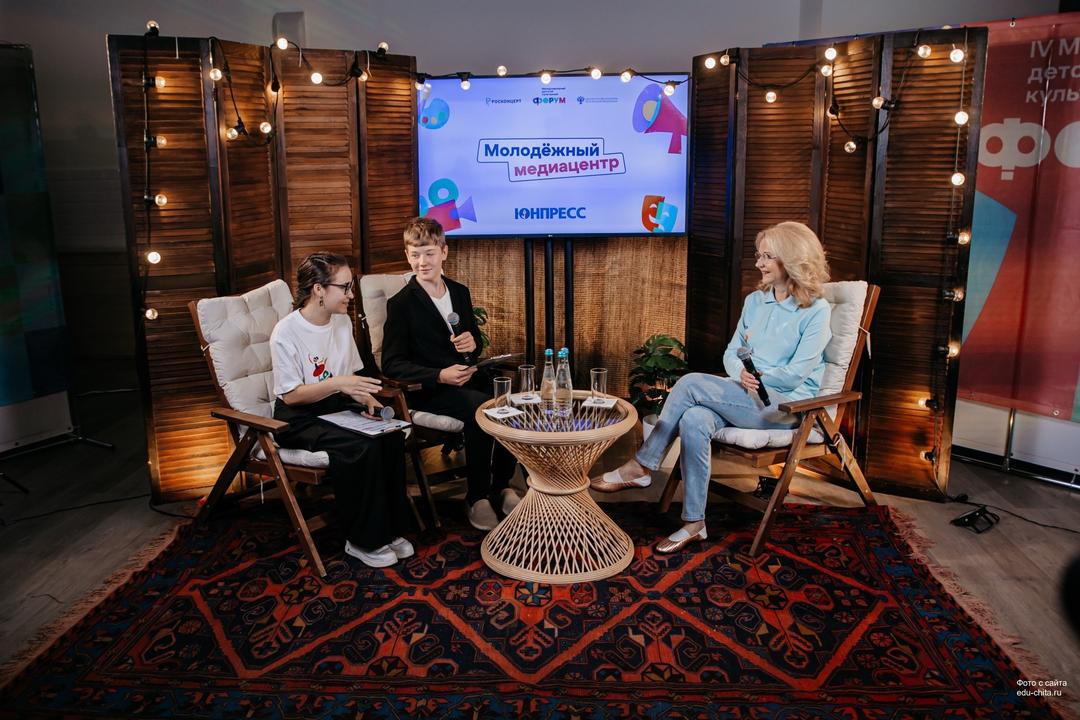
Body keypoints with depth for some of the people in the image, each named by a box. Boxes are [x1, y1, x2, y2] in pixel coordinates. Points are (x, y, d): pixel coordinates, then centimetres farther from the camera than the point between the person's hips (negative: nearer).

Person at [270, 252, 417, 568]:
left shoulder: (342, 321, 4)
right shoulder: (286, 332, -16)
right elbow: (291, 395, -16)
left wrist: (364, 396, -10)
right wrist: (337, 384, -30)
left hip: (336, 406, 6)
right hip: (297, 417, -6)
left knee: (391, 435, -23)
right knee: (361, 446, -31)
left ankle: (390, 528, -10)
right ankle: (363, 541, -14)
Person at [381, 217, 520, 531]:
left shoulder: (460, 292, 12)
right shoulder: (401, 303, -4)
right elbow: (392, 364, -9)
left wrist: (473, 344, -6)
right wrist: (440, 376, -23)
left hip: (467, 377, 5)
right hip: (427, 389, -5)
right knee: (480, 407, -32)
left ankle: (502, 485, -4)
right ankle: (477, 498, -16)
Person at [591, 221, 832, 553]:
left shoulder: (816, 311, -5)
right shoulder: (755, 301, 14)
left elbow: (796, 374, -12)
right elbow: (731, 353, 12)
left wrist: (756, 378, -9)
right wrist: (742, 375, -9)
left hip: (786, 405, -5)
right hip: (748, 399, 6)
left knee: (691, 384, -25)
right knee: (694, 420, -29)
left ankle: (641, 467, -14)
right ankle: (694, 523, -22)